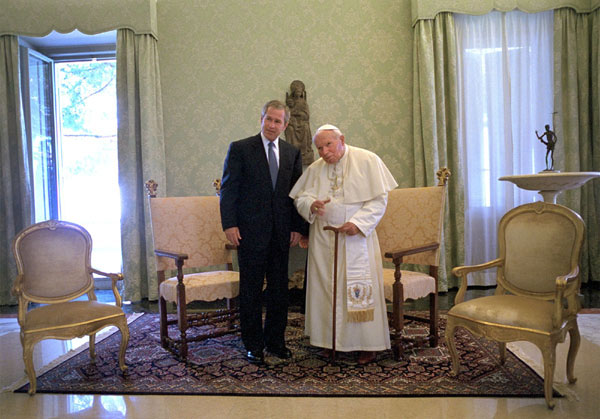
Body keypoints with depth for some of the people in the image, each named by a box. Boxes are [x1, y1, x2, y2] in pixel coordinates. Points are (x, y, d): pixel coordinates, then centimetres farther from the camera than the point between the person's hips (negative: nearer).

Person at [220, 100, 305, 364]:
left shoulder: (293, 153, 11)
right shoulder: (240, 149, 0)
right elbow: (228, 189, -3)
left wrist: (297, 227, 4)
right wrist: (229, 224, -11)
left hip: (281, 232, 4)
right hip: (250, 231, -3)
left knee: (279, 289, 10)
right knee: (251, 290, 5)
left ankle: (275, 341, 25)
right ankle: (253, 344, 18)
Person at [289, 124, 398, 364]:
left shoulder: (367, 161, -3)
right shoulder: (314, 169, 8)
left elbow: (379, 199, -6)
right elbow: (299, 198, 9)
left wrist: (358, 222, -18)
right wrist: (311, 204, -15)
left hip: (355, 236, -3)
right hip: (323, 239, 4)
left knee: (359, 288, -2)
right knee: (326, 286, 6)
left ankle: (367, 344, 12)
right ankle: (330, 339, 20)